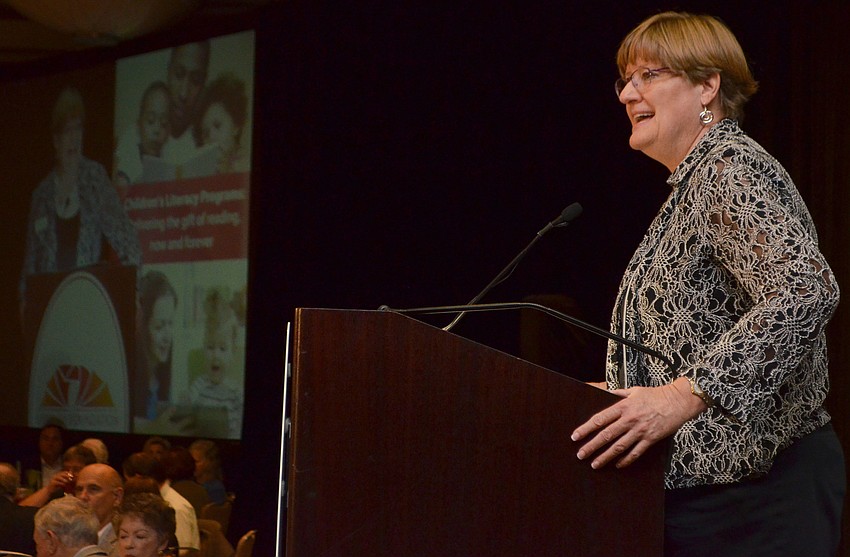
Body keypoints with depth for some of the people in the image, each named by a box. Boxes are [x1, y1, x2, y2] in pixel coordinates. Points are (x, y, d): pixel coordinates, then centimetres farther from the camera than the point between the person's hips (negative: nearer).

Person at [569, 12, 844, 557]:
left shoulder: (730, 170, -13)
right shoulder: (694, 183, 20)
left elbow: (805, 292, -29)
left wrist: (684, 394, -34)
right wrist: (622, 389, 19)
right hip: (697, 486, 10)